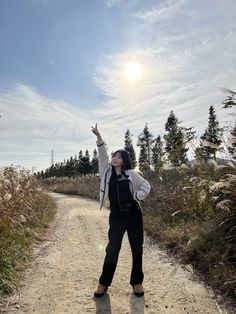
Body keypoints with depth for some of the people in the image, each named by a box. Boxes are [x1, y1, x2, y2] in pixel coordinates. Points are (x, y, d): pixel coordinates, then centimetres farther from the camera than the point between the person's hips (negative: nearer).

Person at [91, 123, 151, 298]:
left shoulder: (131, 174, 0)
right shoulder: (107, 172, 3)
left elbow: (146, 187, 5)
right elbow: (103, 155, -8)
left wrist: (136, 197, -10)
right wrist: (99, 137, -18)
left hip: (133, 214, 0)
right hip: (116, 216, 0)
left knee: (137, 249, 10)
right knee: (112, 249, 7)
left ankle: (137, 282, 29)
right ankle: (104, 283, 25)